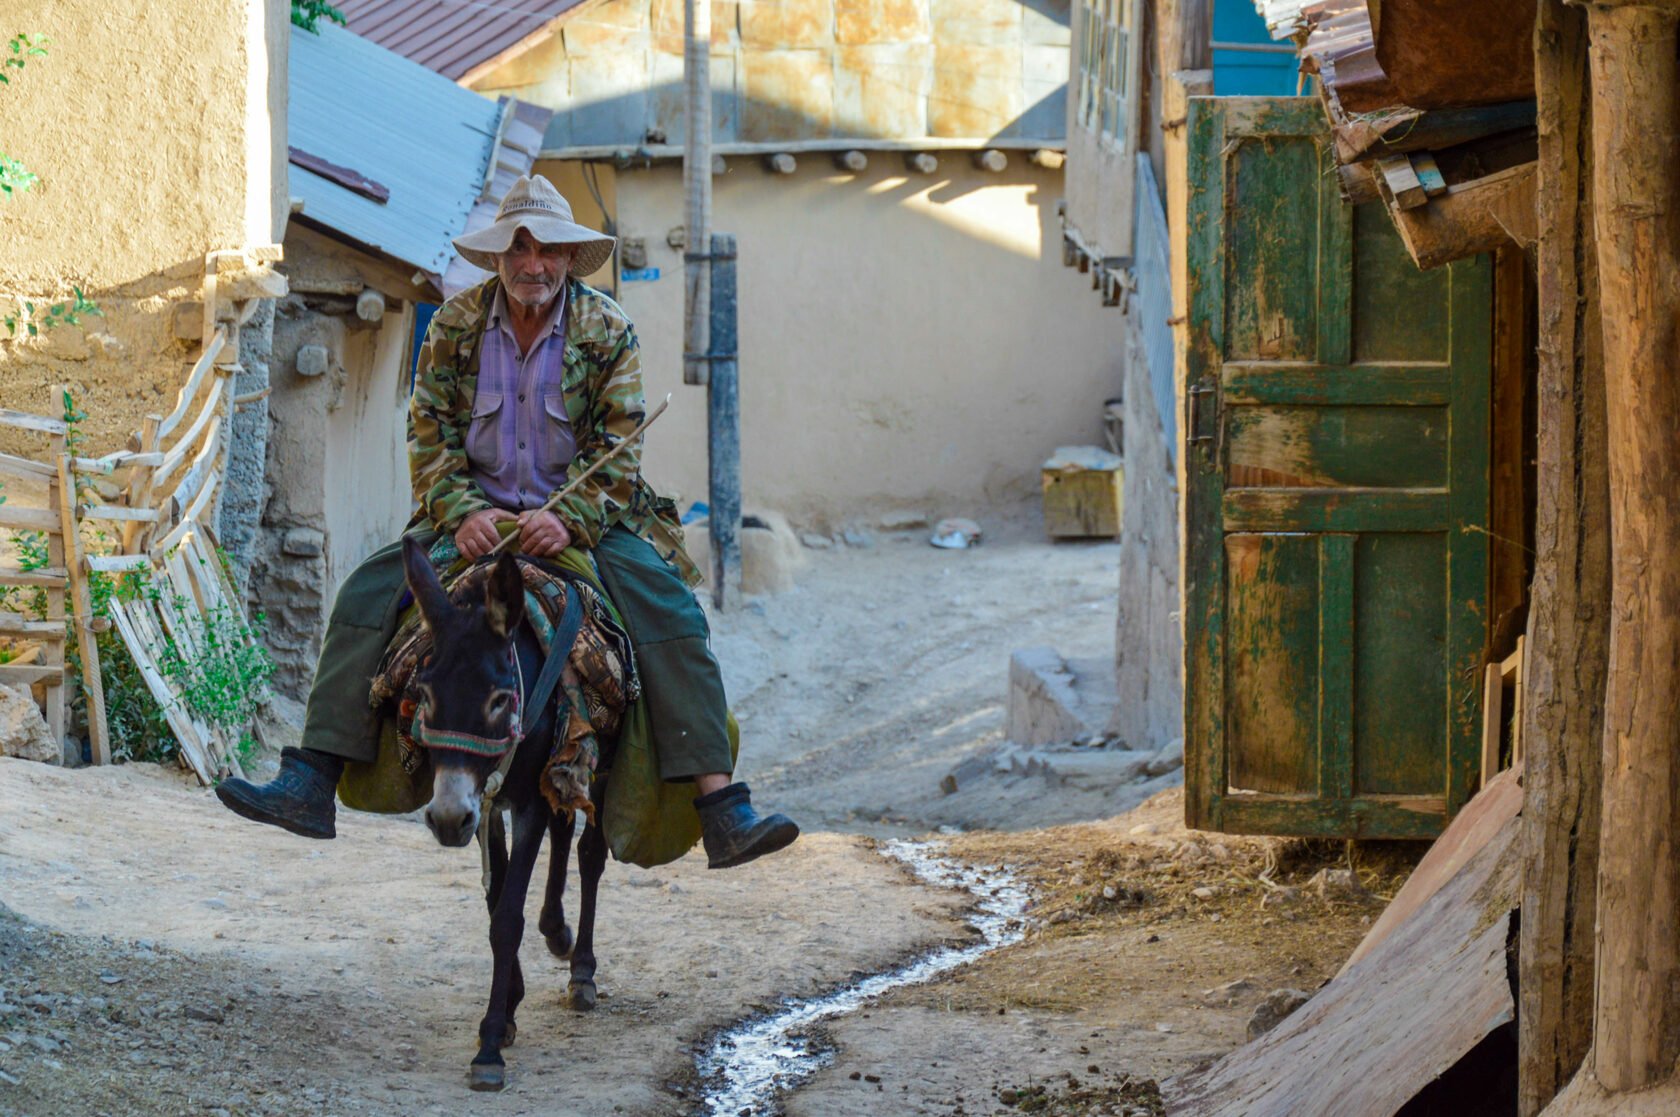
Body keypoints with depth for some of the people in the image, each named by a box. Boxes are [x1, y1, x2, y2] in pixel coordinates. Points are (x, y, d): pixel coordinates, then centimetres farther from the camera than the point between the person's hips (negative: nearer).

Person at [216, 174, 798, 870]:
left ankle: (722, 812, -30)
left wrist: (569, 521, -24)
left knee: (669, 612, -25)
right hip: (477, 514, 2)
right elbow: (430, 432, 0)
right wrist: (463, 512, -17)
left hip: (587, 518, -2)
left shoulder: (607, 329, -4)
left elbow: (618, 449, -8)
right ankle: (308, 786, -20)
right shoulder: (455, 325, 0)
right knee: (367, 594, -17)